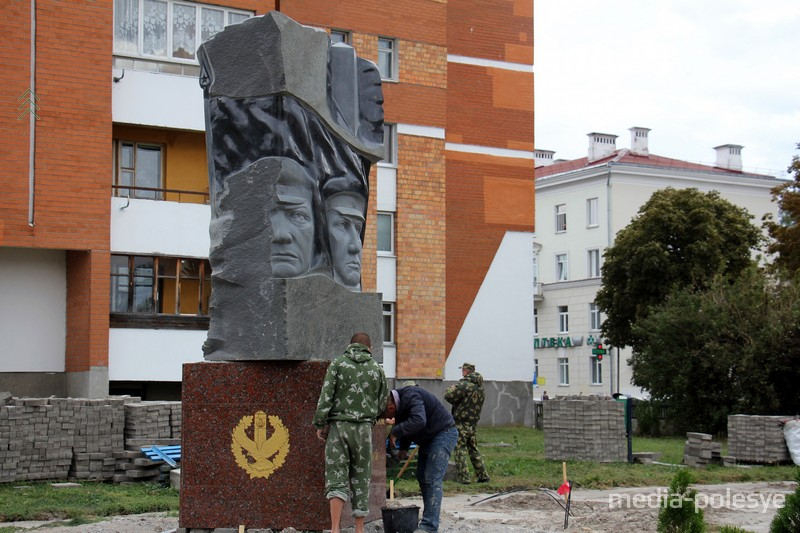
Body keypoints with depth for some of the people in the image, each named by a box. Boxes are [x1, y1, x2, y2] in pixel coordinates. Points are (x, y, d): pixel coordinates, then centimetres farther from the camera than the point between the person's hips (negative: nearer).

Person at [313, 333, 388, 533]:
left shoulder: (338, 363, 2)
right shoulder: (376, 368, 7)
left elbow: (326, 395, -5)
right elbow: (382, 403, 10)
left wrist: (320, 423, 0)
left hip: (338, 425, -1)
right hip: (363, 427, 1)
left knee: (336, 477, -2)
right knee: (361, 478, 10)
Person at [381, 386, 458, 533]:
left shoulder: (411, 397, -29)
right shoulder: (400, 402, 2)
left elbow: (418, 420, -45)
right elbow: (407, 424, 19)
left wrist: (395, 432, -36)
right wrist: (404, 447, 15)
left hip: (444, 433, -10)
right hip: (428, 437, 10)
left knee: (432, 479, -17)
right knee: (422, 477, 13)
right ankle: (430, 517, 23)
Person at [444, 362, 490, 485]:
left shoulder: (464, 384, -17)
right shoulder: (481, 387, 11)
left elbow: (449, 395, -23)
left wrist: (451, 388, -1)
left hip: (461, 423, -7)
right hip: (473, 423, 7)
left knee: (460, 451, -2)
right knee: (474, 450, 17)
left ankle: (464, 478, -5)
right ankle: (483, 476, 17)